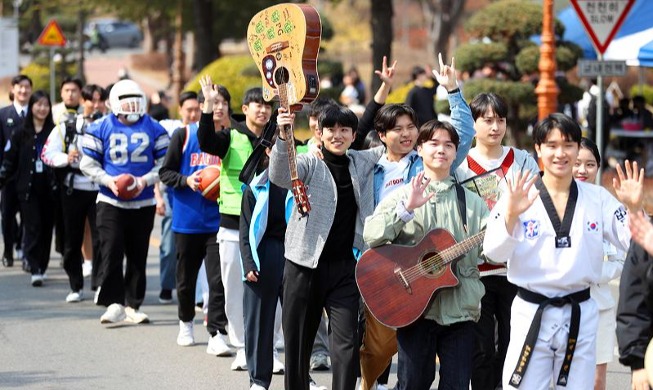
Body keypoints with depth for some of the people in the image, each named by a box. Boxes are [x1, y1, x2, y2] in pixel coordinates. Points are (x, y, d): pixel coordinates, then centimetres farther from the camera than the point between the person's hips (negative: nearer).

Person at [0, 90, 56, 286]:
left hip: (49, 188, 1)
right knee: (33, 228, -8)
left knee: (46, 228, 4)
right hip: (28, 189, -1)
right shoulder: (21, 134, 3)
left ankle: (42, 268, 14)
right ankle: (35, 270, -10)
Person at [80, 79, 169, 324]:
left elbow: (165, 163, 2)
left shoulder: (154, 129, 2)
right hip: (110, 202, -2)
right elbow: (88, 164, 1)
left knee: (138, 256, 8)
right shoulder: (100, 129, -1)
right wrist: (108, 180, -15)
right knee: (111, 253, -12)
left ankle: (133, 306, 17)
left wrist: (146, 180, -14)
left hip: (143, 203, 2)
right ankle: (114, 303, -9)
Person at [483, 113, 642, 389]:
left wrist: (634, 209, -13)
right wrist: (511, 215, -27)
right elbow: (494, 253, -11)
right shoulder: (518, 197, -4)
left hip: (581, 316, 3)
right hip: (531, 314, -2)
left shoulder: (598, 199, 4)